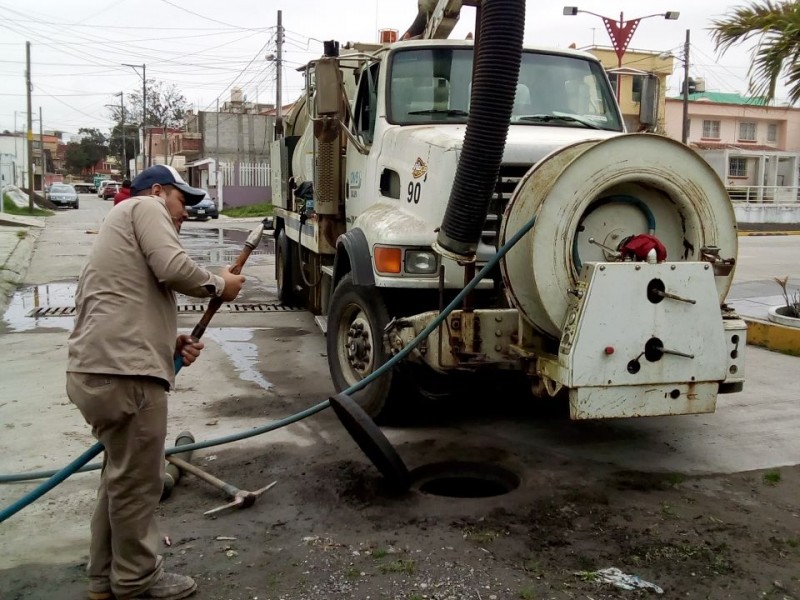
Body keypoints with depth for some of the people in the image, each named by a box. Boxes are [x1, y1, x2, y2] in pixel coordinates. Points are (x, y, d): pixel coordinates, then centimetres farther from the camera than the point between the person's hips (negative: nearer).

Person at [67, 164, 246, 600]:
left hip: (98, 370, 11)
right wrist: (218, 284, 3)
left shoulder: (123, 224, 31)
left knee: (122, 475, 21)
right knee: (137, 481, 3)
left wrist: (170, 343, 16)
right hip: (124, 374, -11)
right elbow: (174, 268, -15)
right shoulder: (145, 207, 2)